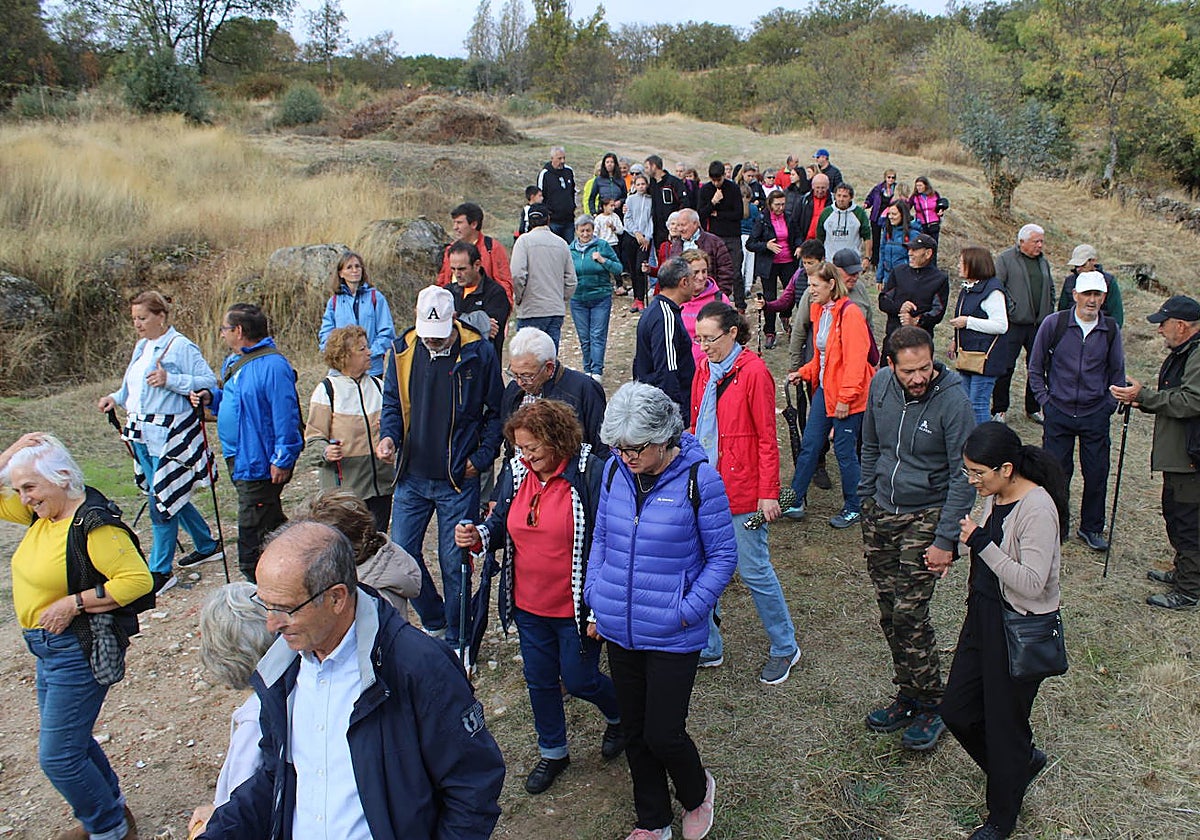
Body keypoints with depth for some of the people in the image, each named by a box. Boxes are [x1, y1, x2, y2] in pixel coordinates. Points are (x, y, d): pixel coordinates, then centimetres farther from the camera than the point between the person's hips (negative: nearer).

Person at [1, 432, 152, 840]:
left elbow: (138, 579, -27)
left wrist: (74, 603, -25)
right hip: (50, 648, 10)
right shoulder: (43, 513, 4)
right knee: (69, 740, 22)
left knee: (57, 756, -1)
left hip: (78, 651, -10)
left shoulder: (93, 525, -23)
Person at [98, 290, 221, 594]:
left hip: (170, 436, -9)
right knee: (171, 497, 17)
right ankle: (208, 546, 33)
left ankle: (161, 571, 7)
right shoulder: (142, 346, 15)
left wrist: (170, 380, -25)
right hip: (142, 435, 9)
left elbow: (209, 382, -17)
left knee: (162, 501, -5)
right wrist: (116, 397, 7)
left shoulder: (181, 346, -11)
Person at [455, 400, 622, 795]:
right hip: (528, 604, 6)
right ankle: (552, 752, 40)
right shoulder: (515, 473, -2)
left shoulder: (590, 475, -19)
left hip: (575, 608, -5)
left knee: (579, 680, 8)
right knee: (539, 681, 17)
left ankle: (619, 716, 42)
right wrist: (478, 536, -12)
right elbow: (501, 524, 12)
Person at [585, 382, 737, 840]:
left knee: (663, 735, 1)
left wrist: (687, 611, -14)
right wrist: (595, 597, 4)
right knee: (634, 733, 17)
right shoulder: (615, 471, -2)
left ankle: (697, 791, 36)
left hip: (672, 636, -5)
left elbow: (722, 554, -8)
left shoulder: (698, 478, -16)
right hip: (619, 631, 5)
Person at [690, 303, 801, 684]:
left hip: (742, 490, -6)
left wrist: (768, 493, -12)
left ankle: (785, 649, 24)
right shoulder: (704, 368, 6)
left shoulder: (753, 372, -14)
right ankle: (708, 648, 27)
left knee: (754, 571, 4)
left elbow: (767, 438, -11)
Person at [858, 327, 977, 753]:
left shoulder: (952, 399, -18)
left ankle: (931, 705, 13)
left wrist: (946, 539, -16)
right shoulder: (881, 383, -3)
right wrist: (866, 500, 11)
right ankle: (907, 694, 27)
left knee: (910, 613, -7)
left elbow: (964, 475, -15)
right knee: (888, 612, 10)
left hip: (925, 516, -5)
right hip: (880, 511, 5)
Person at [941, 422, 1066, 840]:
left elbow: (1032, 584, -27)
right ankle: (1022, 761, 42)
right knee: (956, 711, 15)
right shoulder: (994, 496, 2)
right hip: (983, 617, 8)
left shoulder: (1037, 508, -23)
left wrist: (981, 543, -28)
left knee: (1004, 723, 9)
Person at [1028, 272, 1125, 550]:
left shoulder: (1111, 329, 0)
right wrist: (1044, 400, -1)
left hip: (1096, 415, 2)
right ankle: (1056, 527, 23)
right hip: (1058, 412, -1)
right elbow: (1035, 367, 3)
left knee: (1097, 475, 8)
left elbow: (1117, 373, 13)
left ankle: (1092, 528, 27)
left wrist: (1109, 406, 5)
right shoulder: (1054, 324, -6)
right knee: (1057, 473, 6)